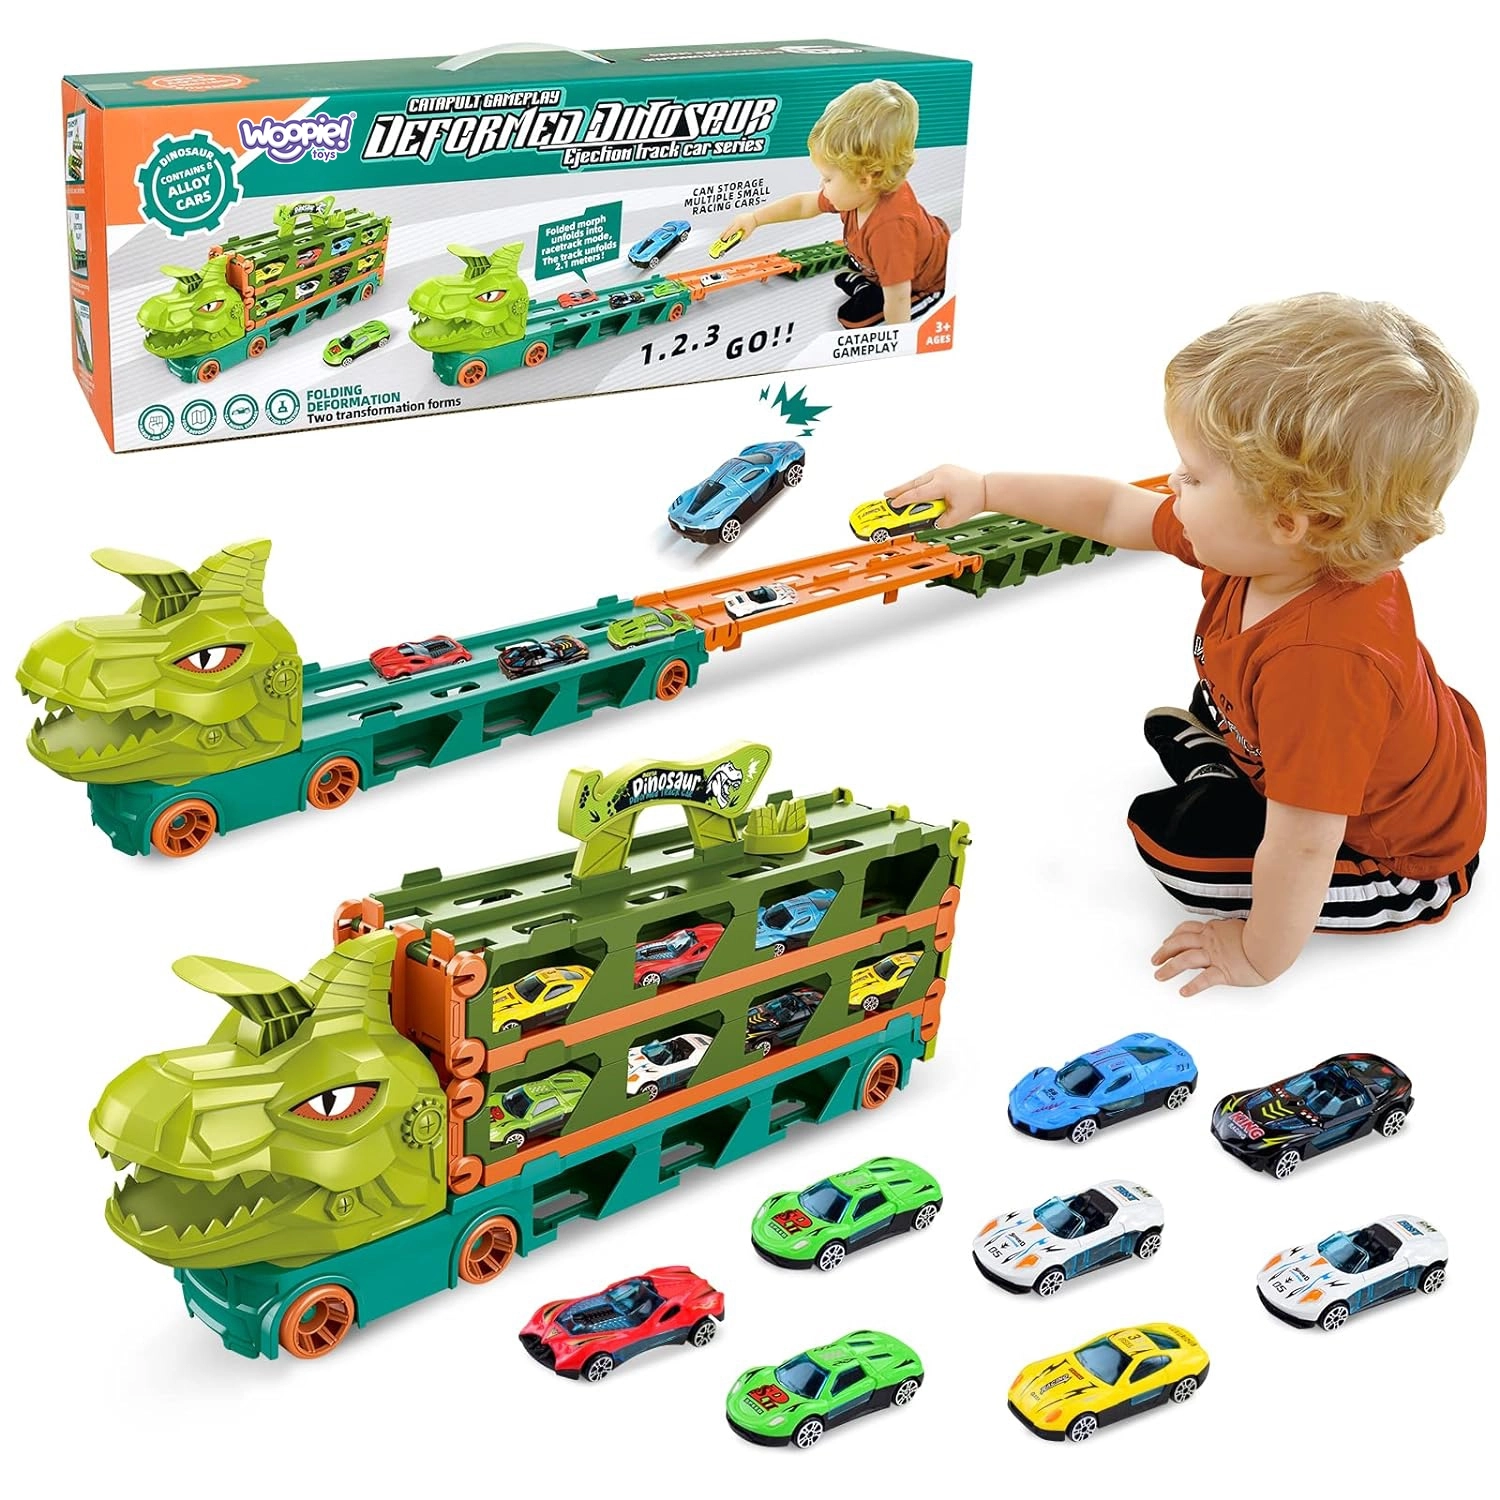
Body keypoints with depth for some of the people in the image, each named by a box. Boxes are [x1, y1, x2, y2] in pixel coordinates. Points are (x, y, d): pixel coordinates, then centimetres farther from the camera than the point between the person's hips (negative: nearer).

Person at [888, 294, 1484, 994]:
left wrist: (1259, 955, -24)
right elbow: (1115, 511, -6)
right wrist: (986, 490, -2)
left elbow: (1302, 845, -38)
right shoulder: (1293, 544, -20)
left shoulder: (1321, 662, -46)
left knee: (1170, 836, -12)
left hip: (1397, 859, -8)